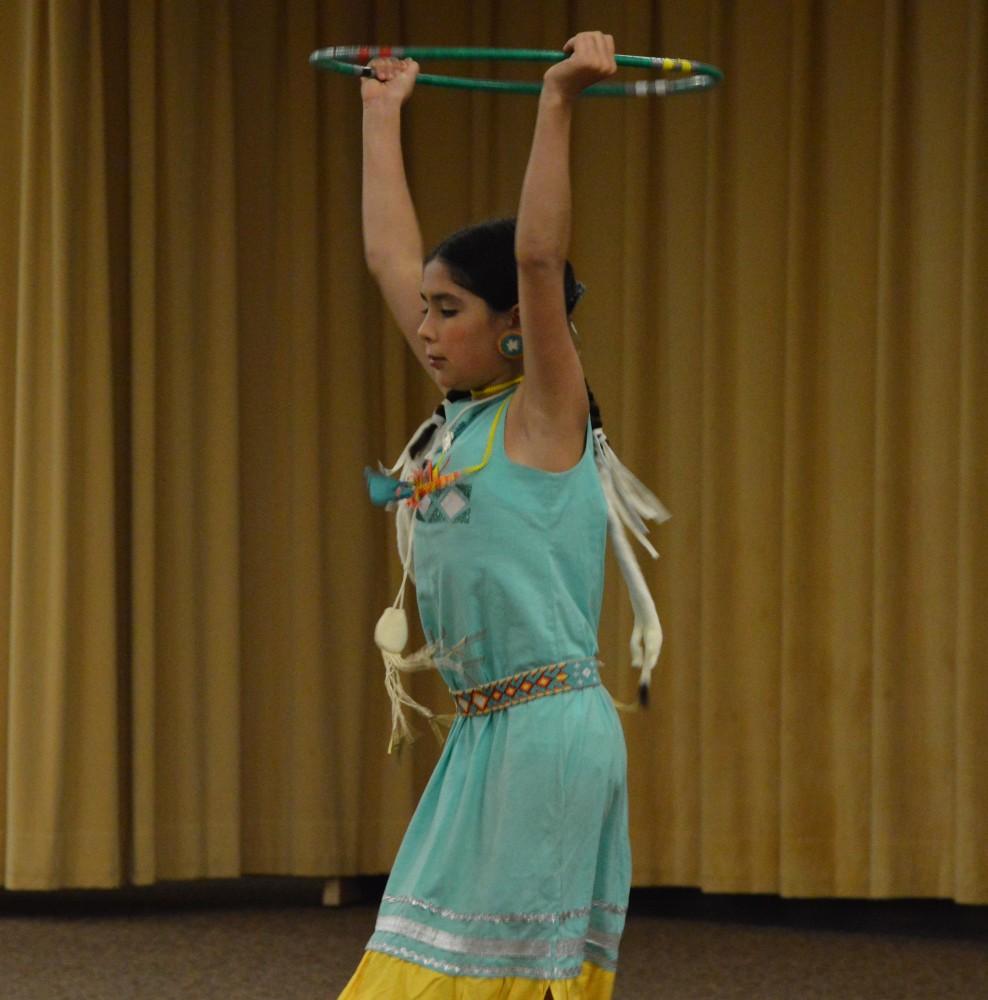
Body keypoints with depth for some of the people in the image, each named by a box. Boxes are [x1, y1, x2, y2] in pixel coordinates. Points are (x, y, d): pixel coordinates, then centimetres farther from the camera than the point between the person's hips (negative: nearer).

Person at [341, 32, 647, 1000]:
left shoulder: (543, 414, -7)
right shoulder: (459, 414, 13)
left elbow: (539, 257, -22)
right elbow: (387, 255, 20)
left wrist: (559, 101, -27)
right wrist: (382, 115, 25)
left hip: (551, 729, -8)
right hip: (481, 732, 8)